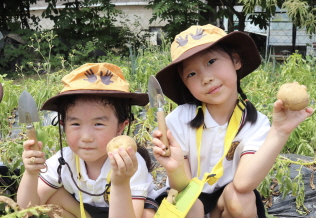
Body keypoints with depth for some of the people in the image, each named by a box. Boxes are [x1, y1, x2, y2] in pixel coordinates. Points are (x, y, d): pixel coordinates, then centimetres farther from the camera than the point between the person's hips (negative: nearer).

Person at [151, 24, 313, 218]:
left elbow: (243, 182, -32)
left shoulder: (256, 123, -17)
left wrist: (279, 131, -41)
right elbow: (183, 189, -16)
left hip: (229, 200, 2)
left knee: (241, 200, -31)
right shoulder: (179, 120, -19)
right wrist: (175, 169, -40)